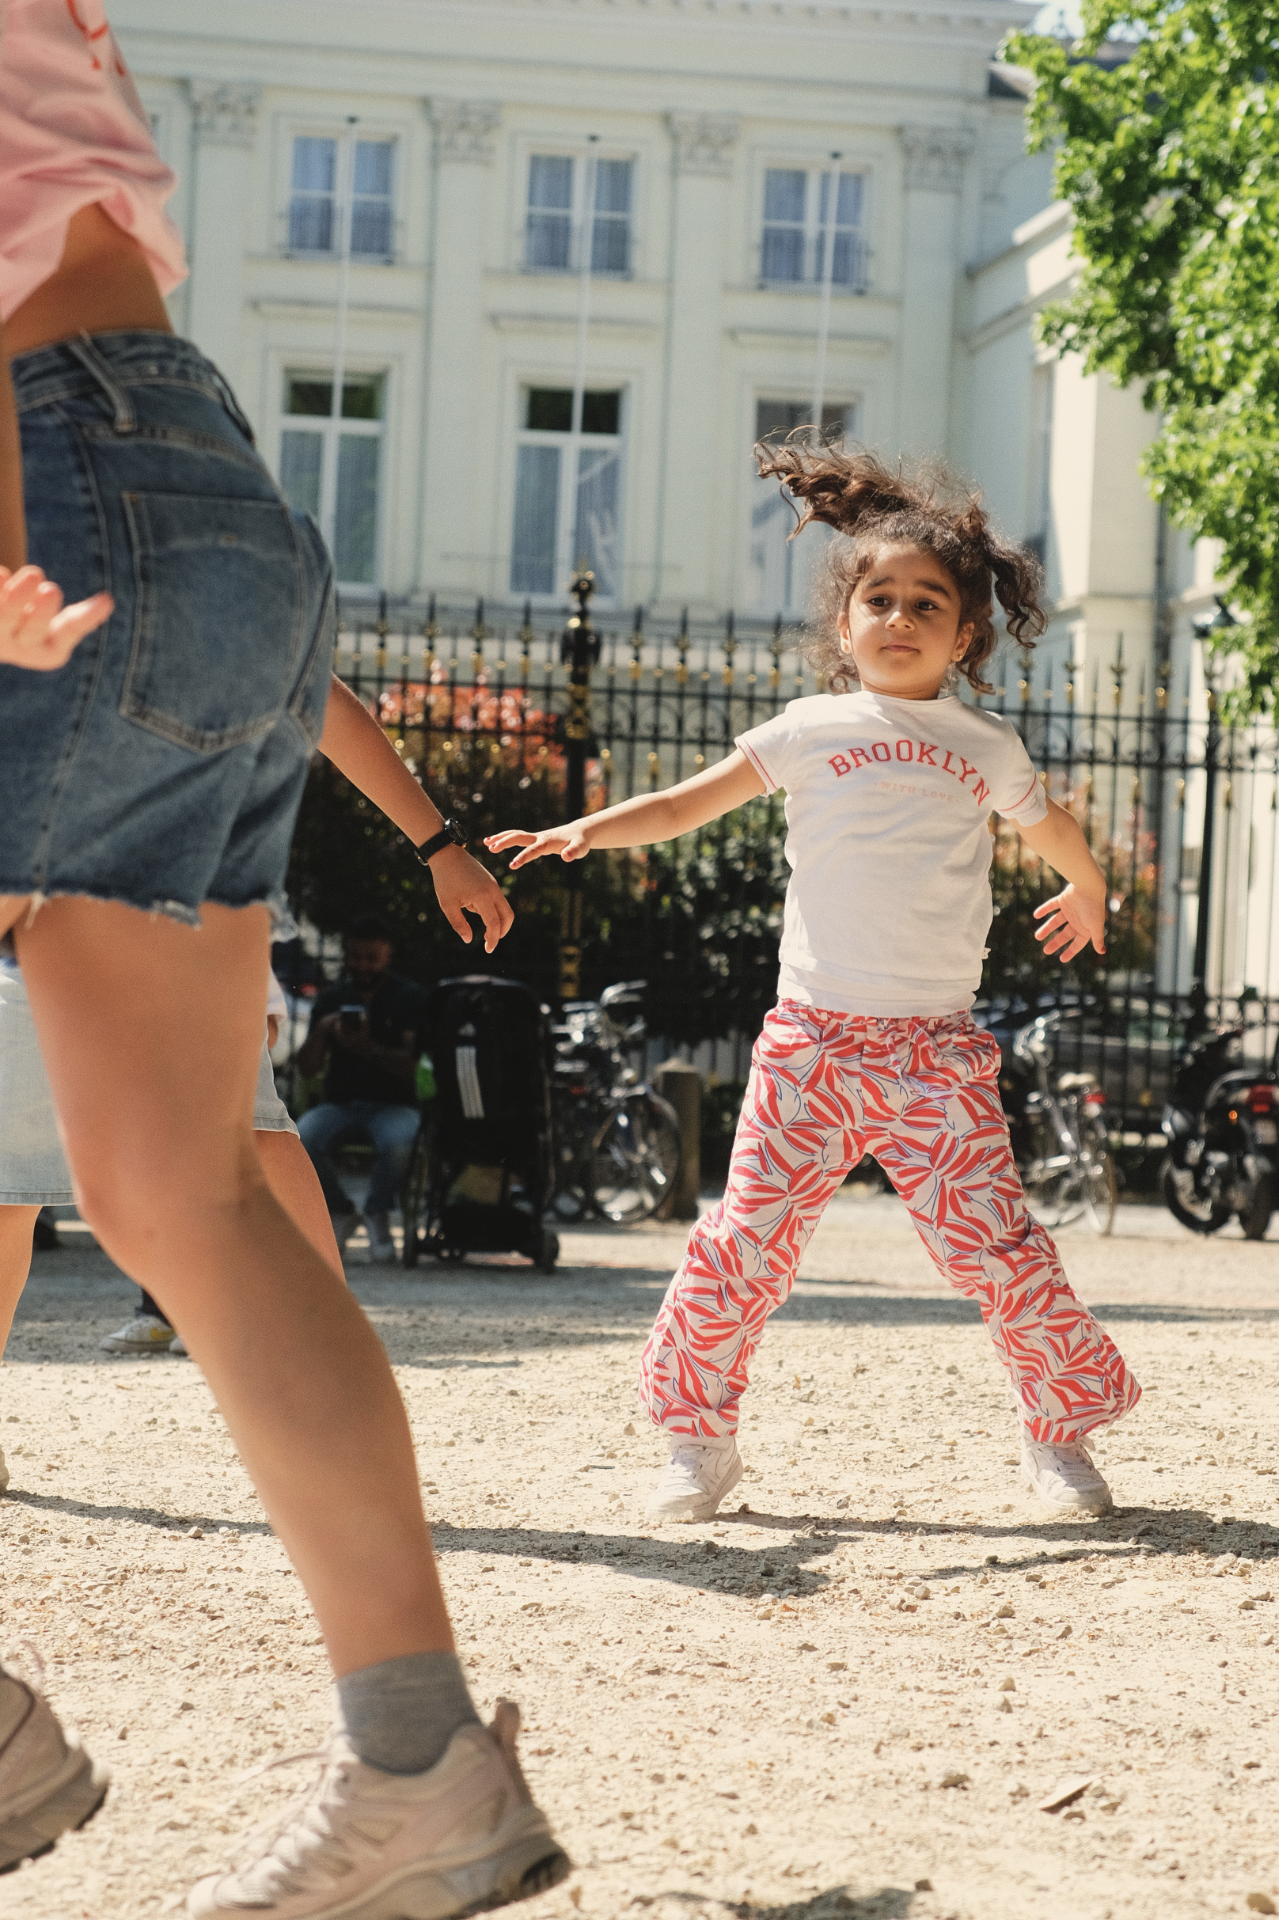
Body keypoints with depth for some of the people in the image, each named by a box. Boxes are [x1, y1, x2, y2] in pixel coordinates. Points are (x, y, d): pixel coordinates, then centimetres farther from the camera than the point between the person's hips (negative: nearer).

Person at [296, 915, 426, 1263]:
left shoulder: (409, 997, 3)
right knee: (302, 1140, -31)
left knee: (398, 1143, -38)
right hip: (339, 1103, 3)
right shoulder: (330, 999, 13)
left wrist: (369, 1049, -27)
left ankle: (378, 1214, -8)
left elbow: (410, 1064, -8)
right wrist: (320, 1032, -13)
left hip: (392, 1104, -3)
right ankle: (340, 1212, -4)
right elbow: (306, 1069, 8)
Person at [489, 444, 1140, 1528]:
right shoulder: (812, 731, 7)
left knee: (994, 1245, -6)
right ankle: (700, 1435, 11)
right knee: (748, 1241, -4)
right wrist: (590, 830, -9)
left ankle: (1063, 1434, 12)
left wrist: (1086, 892, 46)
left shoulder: (985, 748, 11)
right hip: (813, 1036, 0)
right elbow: (692, 803, 6)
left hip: (938, 1048, 0)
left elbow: (1052, 828, 31)